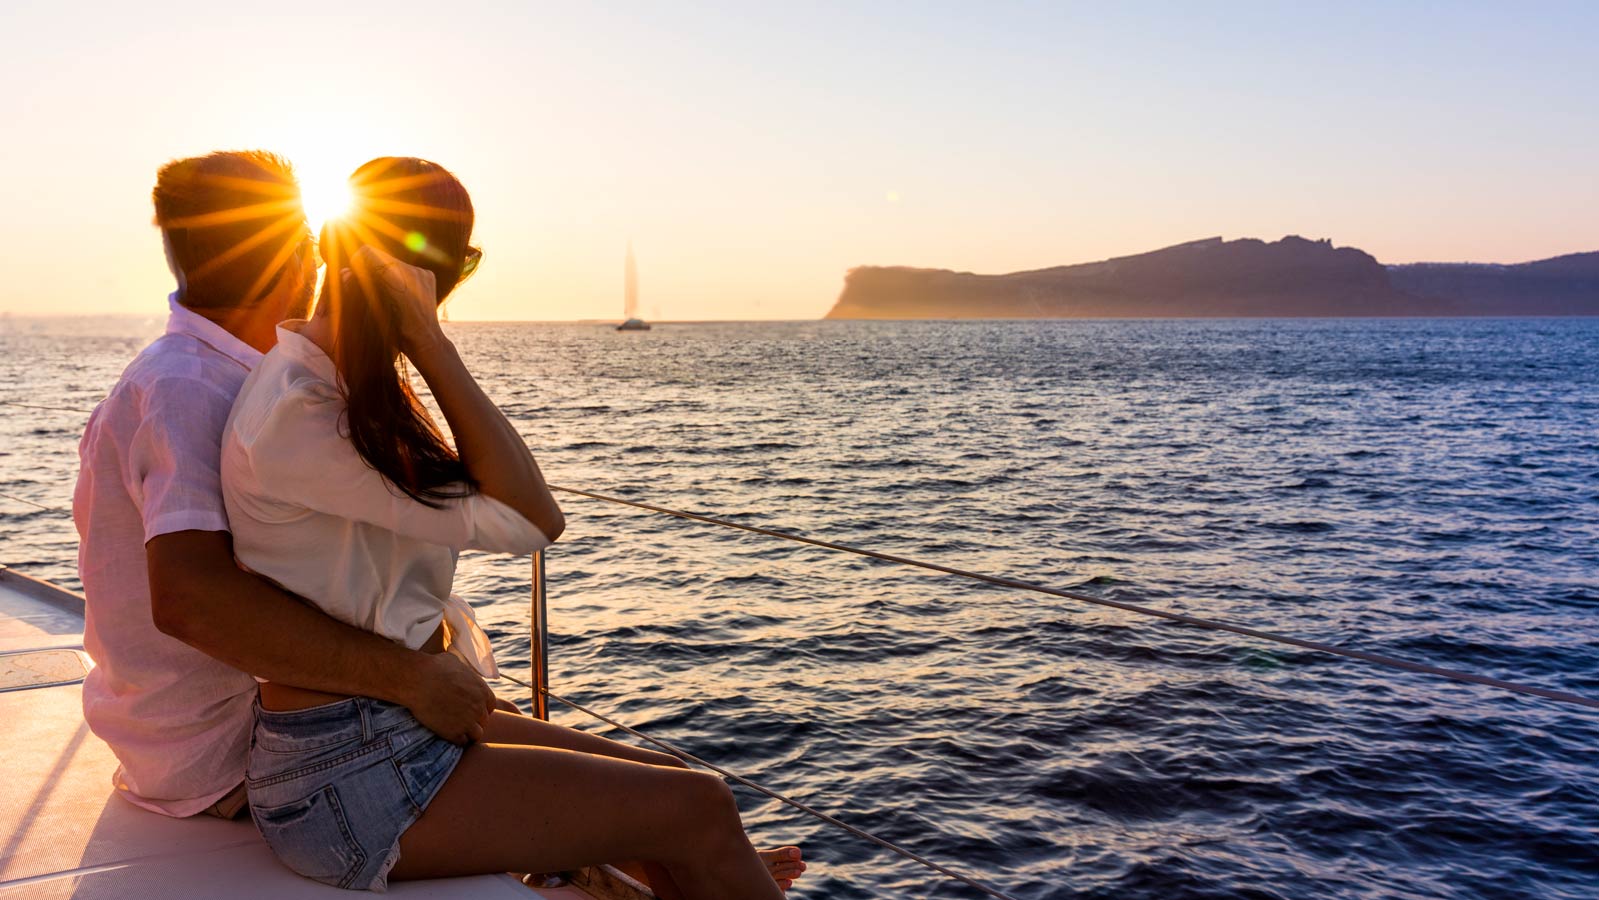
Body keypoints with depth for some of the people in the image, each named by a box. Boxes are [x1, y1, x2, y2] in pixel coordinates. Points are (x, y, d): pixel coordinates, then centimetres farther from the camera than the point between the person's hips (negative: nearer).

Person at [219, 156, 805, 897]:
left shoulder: (337, 388, 9)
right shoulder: (292, 418, -21)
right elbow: (530, 521, -23)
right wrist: (429, 340, -22)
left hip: (409, 731, 10)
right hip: (351, 780, -10)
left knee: (674, 784, 8)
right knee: (698, 811, -11)